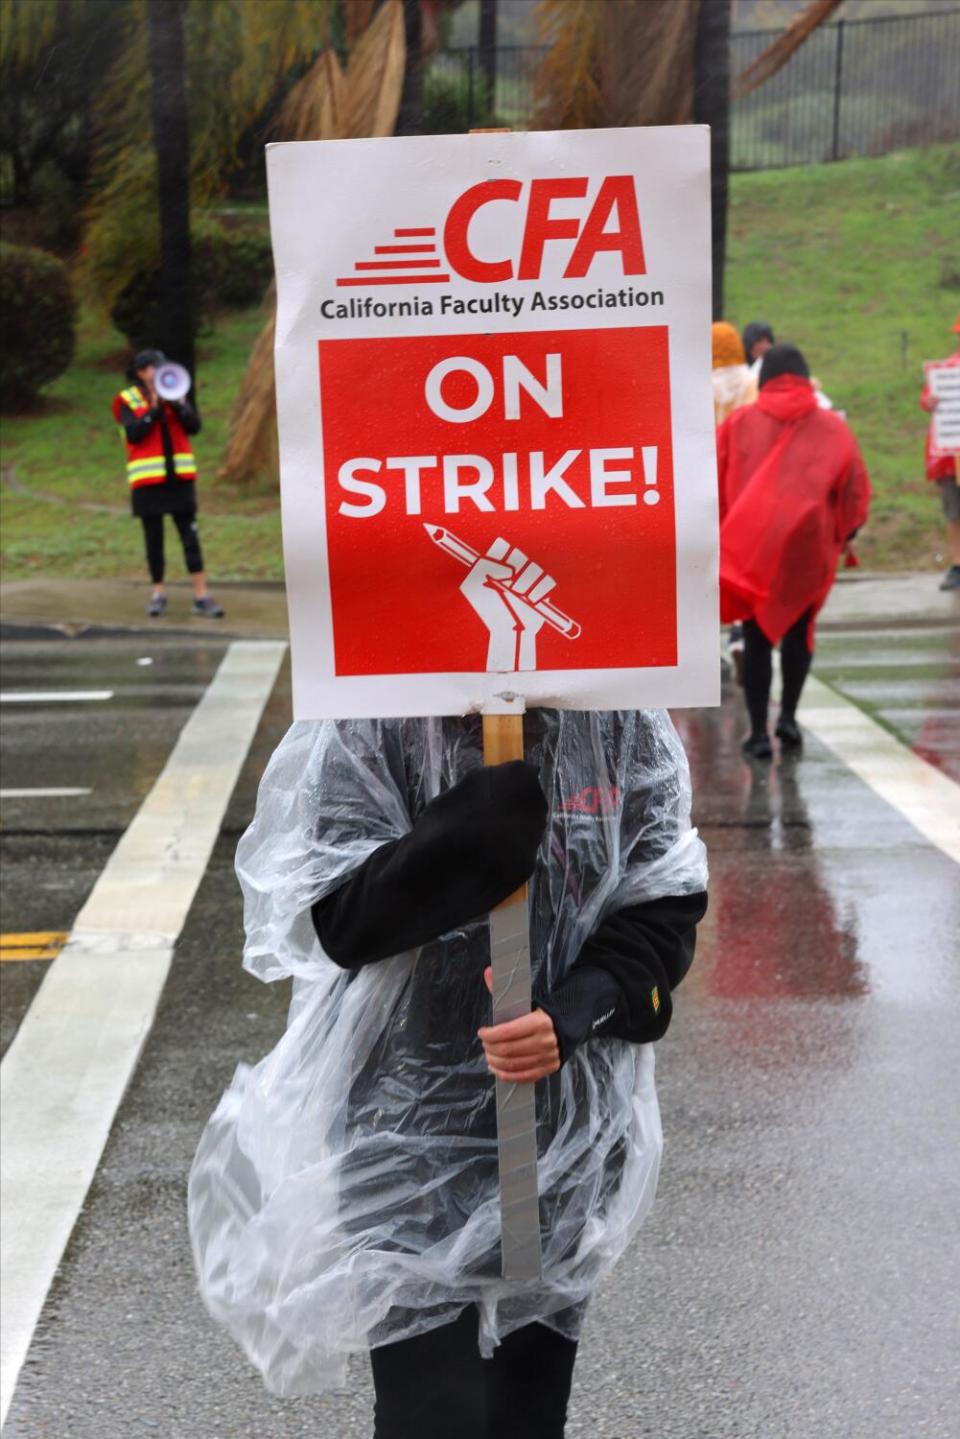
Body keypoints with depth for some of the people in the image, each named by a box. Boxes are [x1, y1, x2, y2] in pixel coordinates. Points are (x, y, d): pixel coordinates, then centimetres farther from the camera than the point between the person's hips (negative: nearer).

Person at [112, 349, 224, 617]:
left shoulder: (176, 395, 11)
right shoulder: (128, 400, 1)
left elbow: (194, 426, 0)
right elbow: (133, 434, -13)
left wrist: (177, 404, -13)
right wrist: (154, 408, -17)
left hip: (179, 476, 2)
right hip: (147, 479, -2)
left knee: (190, 535, -3)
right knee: (154, 537, 5)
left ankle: (201, 595, -5)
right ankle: (158, 593, 15)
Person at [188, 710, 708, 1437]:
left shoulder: (624, 722, -5)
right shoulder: (366, 728, -13)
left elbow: (667, 906, -2)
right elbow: (338, 920, -21)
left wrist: (574, 1014, -20)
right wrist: (506, 797, -32)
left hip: (572, 1132, 4)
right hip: (411, 1133, -3)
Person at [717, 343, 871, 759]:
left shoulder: (740, 424, 4)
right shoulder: (831, 427, 4)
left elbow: (714, 481, 3)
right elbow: (856, 489, 3)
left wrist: (720, 532, 14)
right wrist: (842, 534, 15)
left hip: (749, 547, 0)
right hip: (809, 543, 0)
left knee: (756, 636, 5)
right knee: (798, 628, 19)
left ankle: (758, 731, 0)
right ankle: (788, 715, 10)